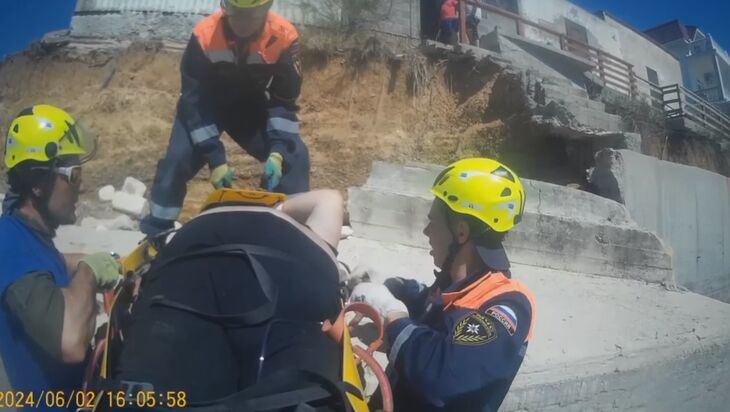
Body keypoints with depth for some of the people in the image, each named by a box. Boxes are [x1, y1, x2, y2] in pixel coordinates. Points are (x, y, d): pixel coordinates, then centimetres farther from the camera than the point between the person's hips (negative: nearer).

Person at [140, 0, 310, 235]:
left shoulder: (284, 37, -26)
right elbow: (193, 100, -23)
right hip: (206, 104, -1)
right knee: (177, 159, -20)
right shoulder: (204, 35, -29)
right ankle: (155, 234, 0)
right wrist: (215, 159, -30)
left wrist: (277, 152, -29)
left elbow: (285, 100, -16)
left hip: (252, 106, 2)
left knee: (294, 157, -15)